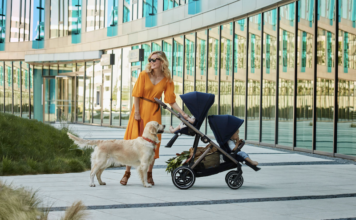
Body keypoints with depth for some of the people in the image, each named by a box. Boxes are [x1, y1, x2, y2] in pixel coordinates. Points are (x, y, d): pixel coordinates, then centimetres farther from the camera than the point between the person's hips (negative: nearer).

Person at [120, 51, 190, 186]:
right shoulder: (144, 75, -5)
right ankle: (127, 173, 7)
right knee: (133, 140, -2)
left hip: (154, 112, 2)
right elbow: (137, 95, -5)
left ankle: (149, 174, 11)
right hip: (140, 109, -1)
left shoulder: (167, 80, 0)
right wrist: (136, 112, -12)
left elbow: (171, 101, -1)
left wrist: (183, 114, -11)